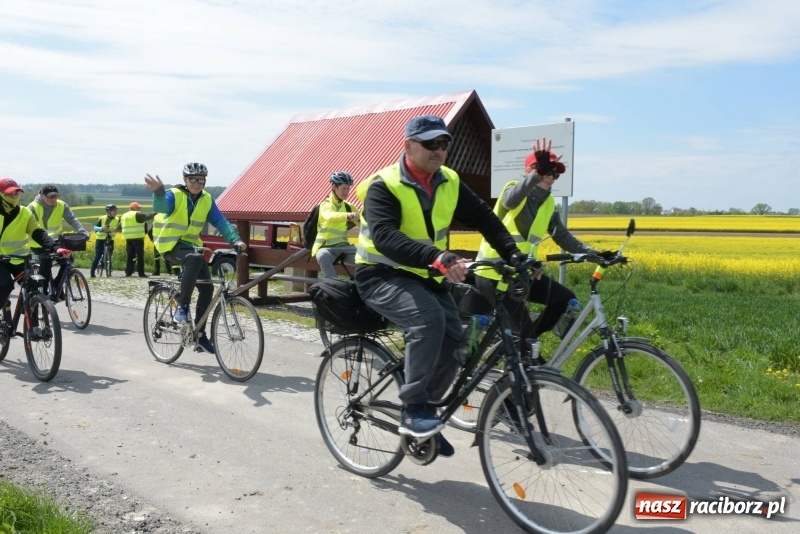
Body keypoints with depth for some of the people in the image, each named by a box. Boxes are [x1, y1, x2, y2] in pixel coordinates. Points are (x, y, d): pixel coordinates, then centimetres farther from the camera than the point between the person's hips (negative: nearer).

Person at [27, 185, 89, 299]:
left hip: (56, 241, 4)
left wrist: (83, 232, -34)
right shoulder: (33, 207, -16)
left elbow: (72, 219, -16)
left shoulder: (62, 205, -6)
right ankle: (42, 291, -10)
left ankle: (56, 286, 6)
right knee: (46, 260, -25)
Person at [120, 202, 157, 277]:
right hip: (138, 238, -7)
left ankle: (128, 272, 8)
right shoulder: (137, 214, -6)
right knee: (140, 256, -4)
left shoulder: (124, 216, 18)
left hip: (128, 238, 7)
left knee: (129, 256, 9)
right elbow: (147, 216, -16)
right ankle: (141, 273, -5)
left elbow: (120, 226, 24)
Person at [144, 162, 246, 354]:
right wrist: (158, 192, -57)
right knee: (196, 259, -37)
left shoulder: (206, 200, 2)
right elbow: (160, 207, -34)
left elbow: (221, 222, -4)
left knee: (206, 288, -3)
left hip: (191, 245, 6)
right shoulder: (175, 195, -13)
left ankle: (200, 334, 12)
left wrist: (236, 240, -21)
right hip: (171, 245, -6)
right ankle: (182, 306, -26)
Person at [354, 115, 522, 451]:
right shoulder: (384, 186, -17)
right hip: (382, 276, -6)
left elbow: (484, 217, 3)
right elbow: (385, 237, -33)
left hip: (425, 277, 6)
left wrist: (513, 253, -14)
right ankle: (413, 410, -19)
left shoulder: (449, 183, 2)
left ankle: (423, 411, 12)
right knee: (428, 317, -33)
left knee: (453, 341, -11)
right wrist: (437, 257, -47)